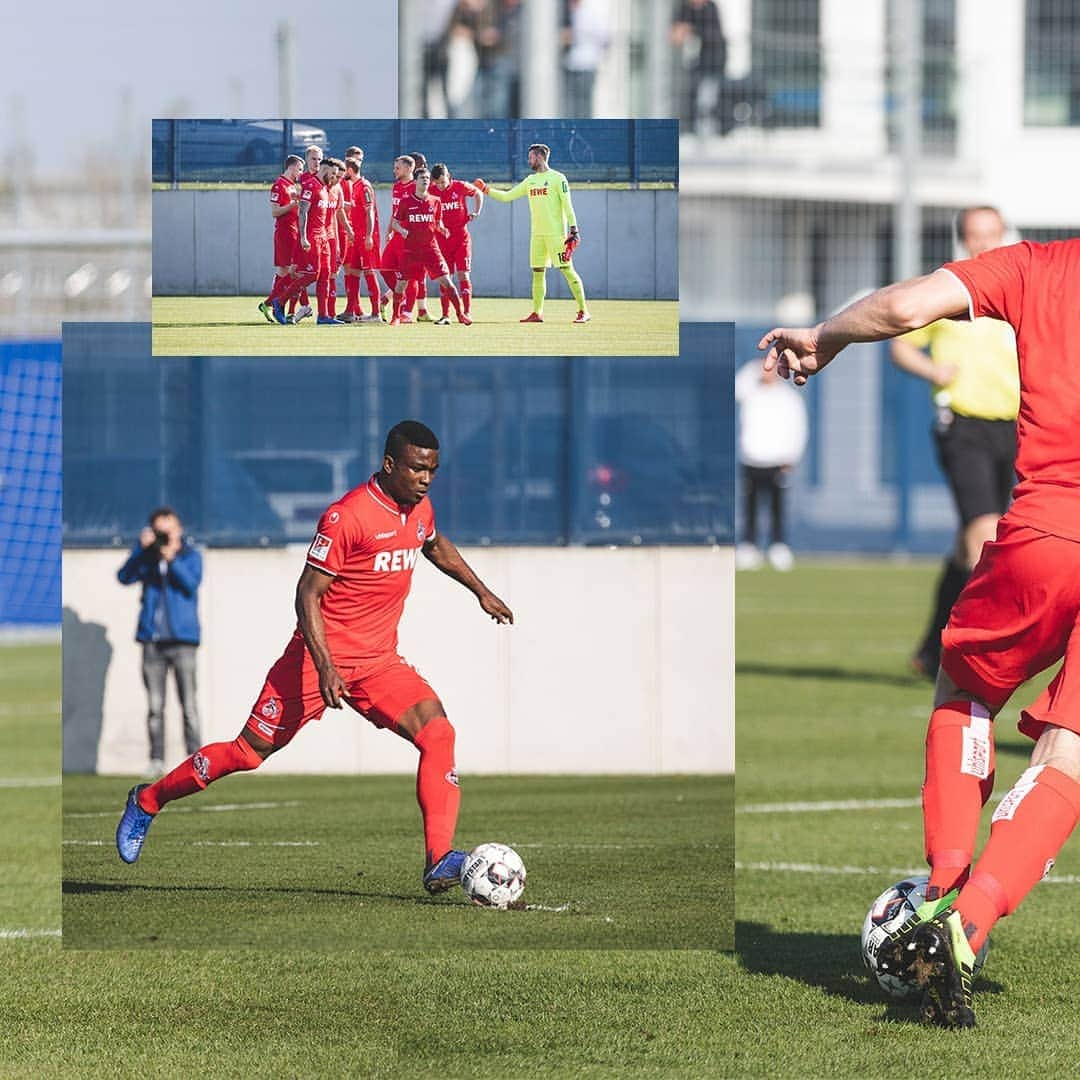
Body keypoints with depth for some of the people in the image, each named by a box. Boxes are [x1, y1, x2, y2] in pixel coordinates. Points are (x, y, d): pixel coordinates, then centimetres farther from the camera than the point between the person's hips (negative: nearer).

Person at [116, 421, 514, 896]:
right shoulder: (348, 515, -19)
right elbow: (308, 593, -18)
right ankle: (148, 800, 21)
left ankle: (439, 860, -22)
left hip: (380, 664, 6)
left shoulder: (419, 509, 5)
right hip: (322, 658, -6)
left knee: (438, 733, -17)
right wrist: (325, 668, -27)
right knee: (251, 751, -2)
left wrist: (481, 592, 33)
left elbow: (436, 547, 32)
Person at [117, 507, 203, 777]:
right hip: (152, 638, 2)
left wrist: (171, 558, -22)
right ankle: (156, 760, 6)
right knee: (155, 705, 2)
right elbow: (125, 577, -5)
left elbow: (192, 583, -12)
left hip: (182, 637, -2)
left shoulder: (190, 555, 5)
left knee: (189, 704, -6)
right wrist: (141, 549, -14)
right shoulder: (145, 556, 9)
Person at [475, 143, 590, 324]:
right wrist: (486, 190, 11)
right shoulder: (530, 181, 15)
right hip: (537, 234, 7)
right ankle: (537, 313, 10)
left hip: (556, 233, -7)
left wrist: (573, 230, -13)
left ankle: (583, 311, -7)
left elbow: (567, 206, -8)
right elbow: (506, 197, 19)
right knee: (537, 272, 6)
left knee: (567, 269, -9)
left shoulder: (557, 178, -4)